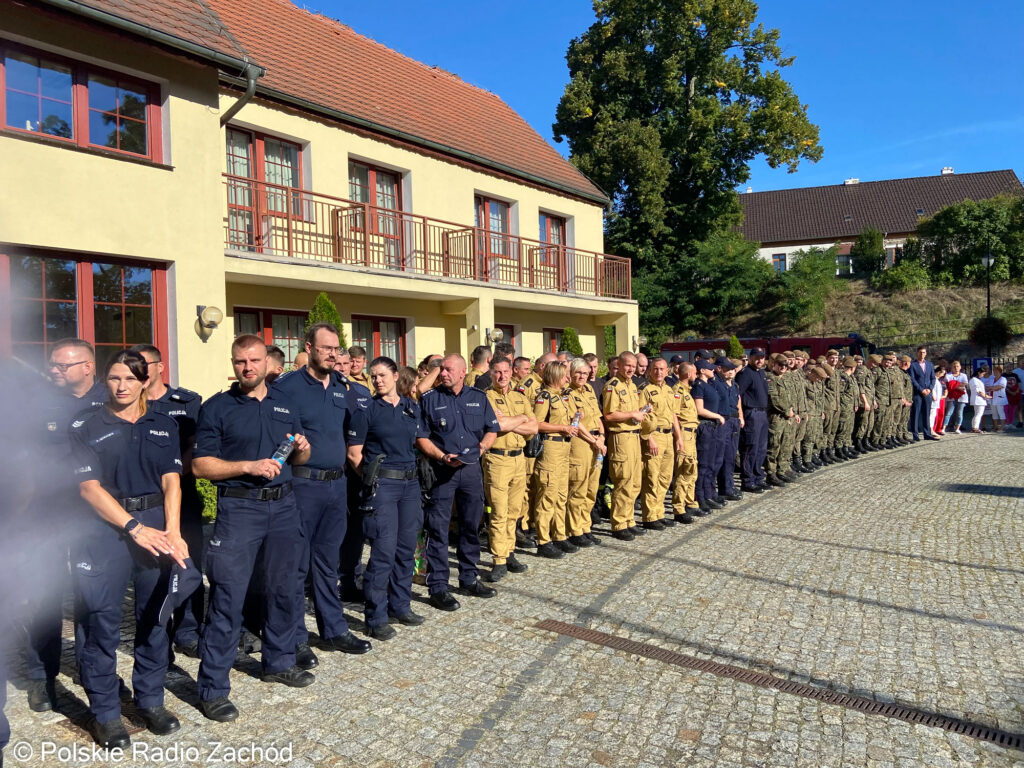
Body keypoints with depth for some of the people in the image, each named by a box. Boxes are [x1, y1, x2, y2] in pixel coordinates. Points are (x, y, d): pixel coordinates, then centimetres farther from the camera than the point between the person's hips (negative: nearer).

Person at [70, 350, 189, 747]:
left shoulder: (164, 425, 9)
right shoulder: (86, 427, 0)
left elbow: (171, 480, 3)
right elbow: (90, 487, -7)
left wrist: (172, 531, -10)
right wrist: (135, 528, -14)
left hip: (157, 524, 3)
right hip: (106, 528, -3)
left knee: (155, 614, 10)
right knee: (101, 621, 1)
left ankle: (150, 700, 25)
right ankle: (104, 712, 17)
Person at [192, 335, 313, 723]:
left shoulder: (284, 403, 12)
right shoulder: (217, 407, -2)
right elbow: (200, 464, -7)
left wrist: (302, 448, -3)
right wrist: (248, 466, -18)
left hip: (283, 505, 5)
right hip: (239, 507, -5)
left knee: (282, 589, 15)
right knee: (227, 597, -4)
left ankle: (279, 662, 33)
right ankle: (212, 688, 8)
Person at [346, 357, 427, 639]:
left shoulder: (411, 407, 10)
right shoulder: (366, 410, -3)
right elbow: (354, 454, -4)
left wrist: (411, 470, 10)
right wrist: (373, 478, -3)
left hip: (410, 482, 5)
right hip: (382, 485, -5)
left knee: (406, 547, 12)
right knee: (384, 550, -6)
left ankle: (400, 606, 26)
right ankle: (376, 618, 5)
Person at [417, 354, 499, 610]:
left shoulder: (478, 397, 8)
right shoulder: (429, 399, -1)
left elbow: (492, 429, 14)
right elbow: (421, 437, -3)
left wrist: (482, 447, -4)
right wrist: (442, 457, -15)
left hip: (472, 469, 4)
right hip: (441, 470, -3)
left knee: (471, 525, 13)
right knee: (438, 529, -2)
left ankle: (469, 578, 27)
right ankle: (438, 586, 7)